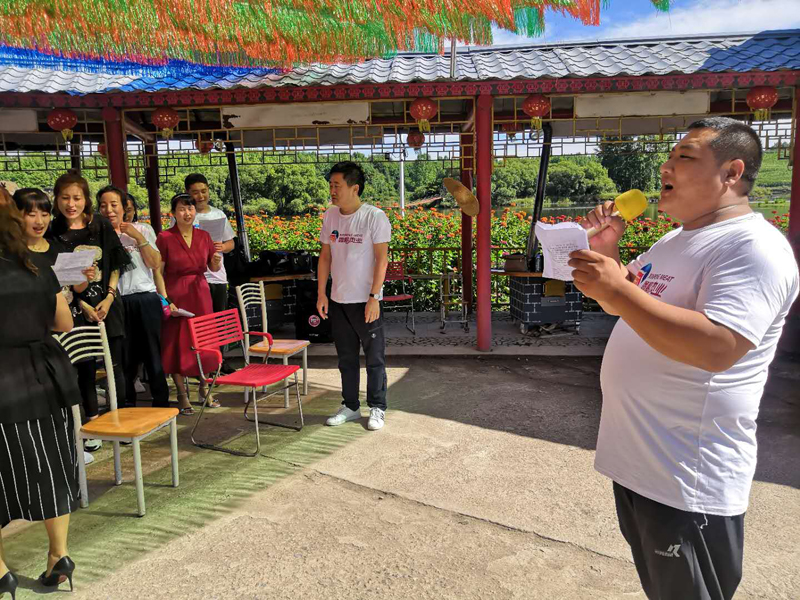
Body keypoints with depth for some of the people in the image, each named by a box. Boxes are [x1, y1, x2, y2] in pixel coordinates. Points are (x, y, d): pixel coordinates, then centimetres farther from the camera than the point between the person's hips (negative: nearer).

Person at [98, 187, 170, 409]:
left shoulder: (142, 229, 7)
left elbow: (155, 264, -1)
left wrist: (138, 238, -8)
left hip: (146, 300, 0)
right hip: (117, 303, 0)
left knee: (153, 353, 4)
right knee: (123, 358, 5)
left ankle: (162, 403, 15)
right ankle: (127, 406, 18)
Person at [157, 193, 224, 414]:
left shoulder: (204, 236, 5)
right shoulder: (165, 238, -6)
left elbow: (214, 268, 12)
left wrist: (216, 261, -10)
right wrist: (165, 300, -16)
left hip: (200, 294, 4)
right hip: (176, 296, -4)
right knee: (177, 344, 1)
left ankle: (204, 388, 25)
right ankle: (182, 395, 14)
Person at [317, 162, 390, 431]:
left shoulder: (374, 217, -11)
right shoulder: (330, 216, 5)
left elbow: (381, 259, -13)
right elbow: (325, 256, 10)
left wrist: (374, 297, -18)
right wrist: (321, 293, 5)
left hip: (365, 301, -5)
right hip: (338, 300, 5)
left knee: (374, 358, 5)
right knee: (346, 358, 15)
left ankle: (377, 408, 19)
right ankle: (350, 407, 28)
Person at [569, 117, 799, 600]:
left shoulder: (753, 247, -18)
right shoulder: (677, 239, 13)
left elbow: (716, 348, -32)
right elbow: (624, 307, 20)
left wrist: (620, 290, -30)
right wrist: (608, 254, 2)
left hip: (688, 482, -9)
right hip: (636, 458, 9)